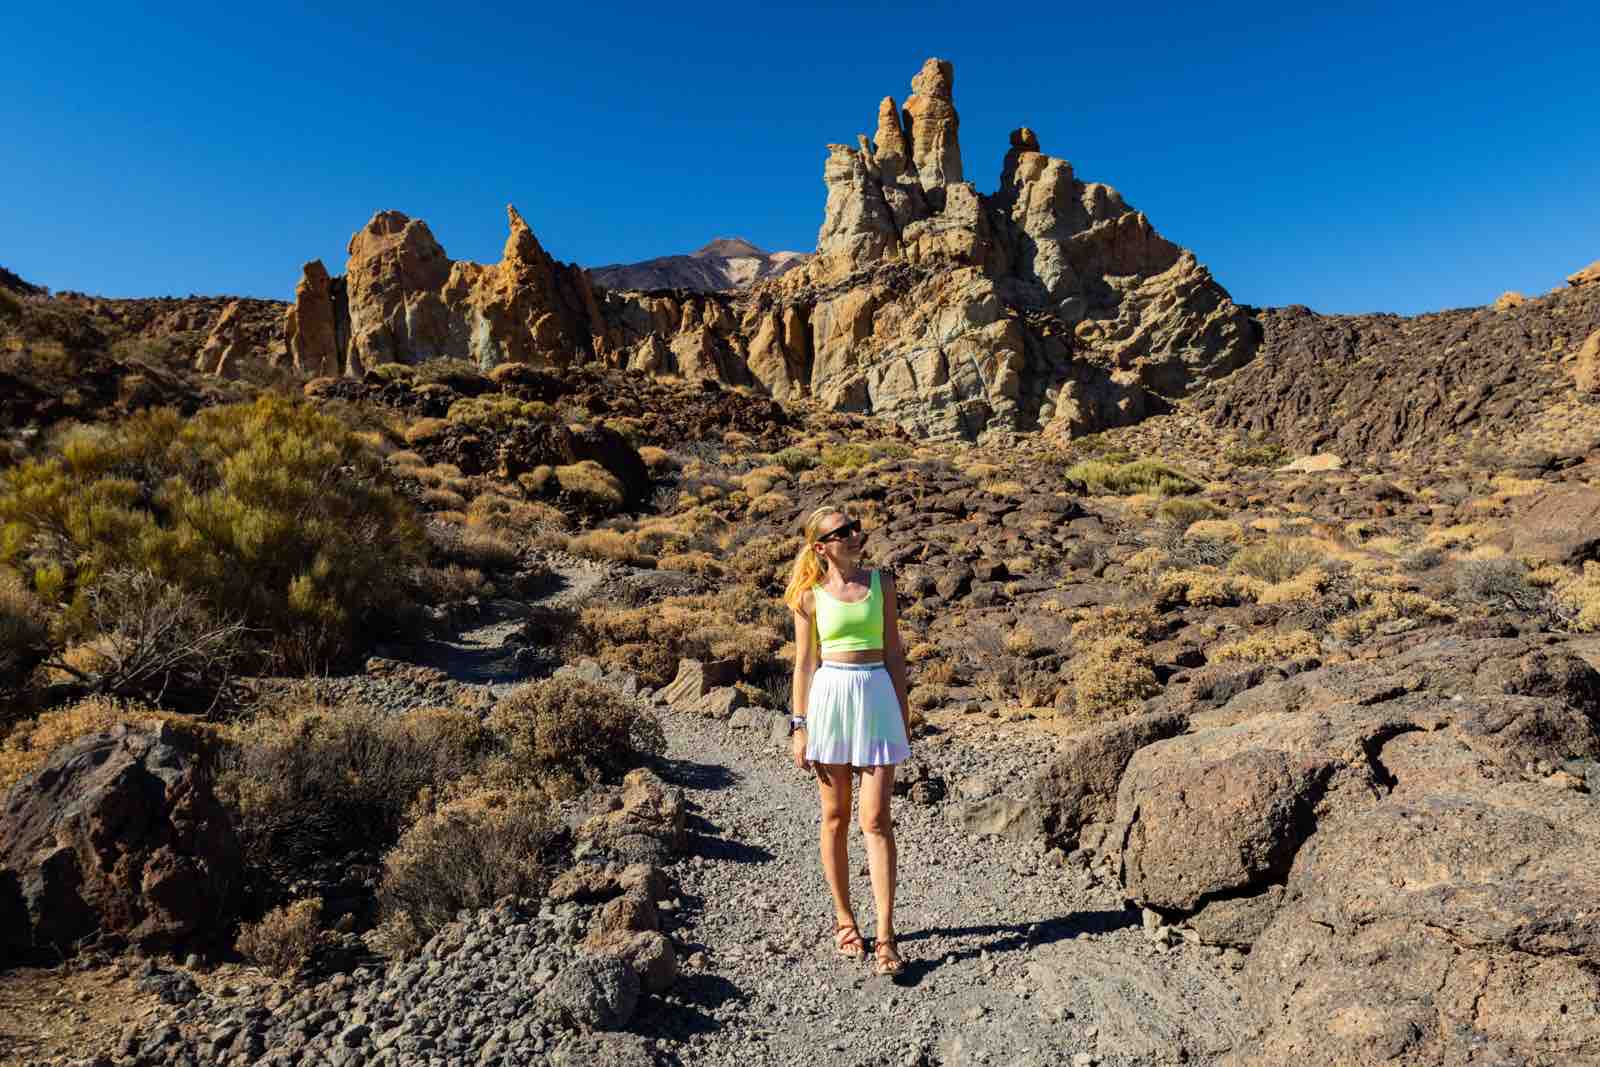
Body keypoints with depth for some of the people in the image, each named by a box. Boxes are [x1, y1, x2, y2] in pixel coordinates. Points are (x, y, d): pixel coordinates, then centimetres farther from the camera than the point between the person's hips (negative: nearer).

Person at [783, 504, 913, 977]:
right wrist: (799, 726, 1)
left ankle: (885, 935, 6)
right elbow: (805, 663, 3)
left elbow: (893, 651, 8)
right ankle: (844, 919, 27)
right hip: (829, 697, 0)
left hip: (877, 697, 1)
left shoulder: (881, 583, 4)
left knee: (876, 820, -2)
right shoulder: (810, 595, 0)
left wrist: (903, 714, 8)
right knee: (835, 817, 11)